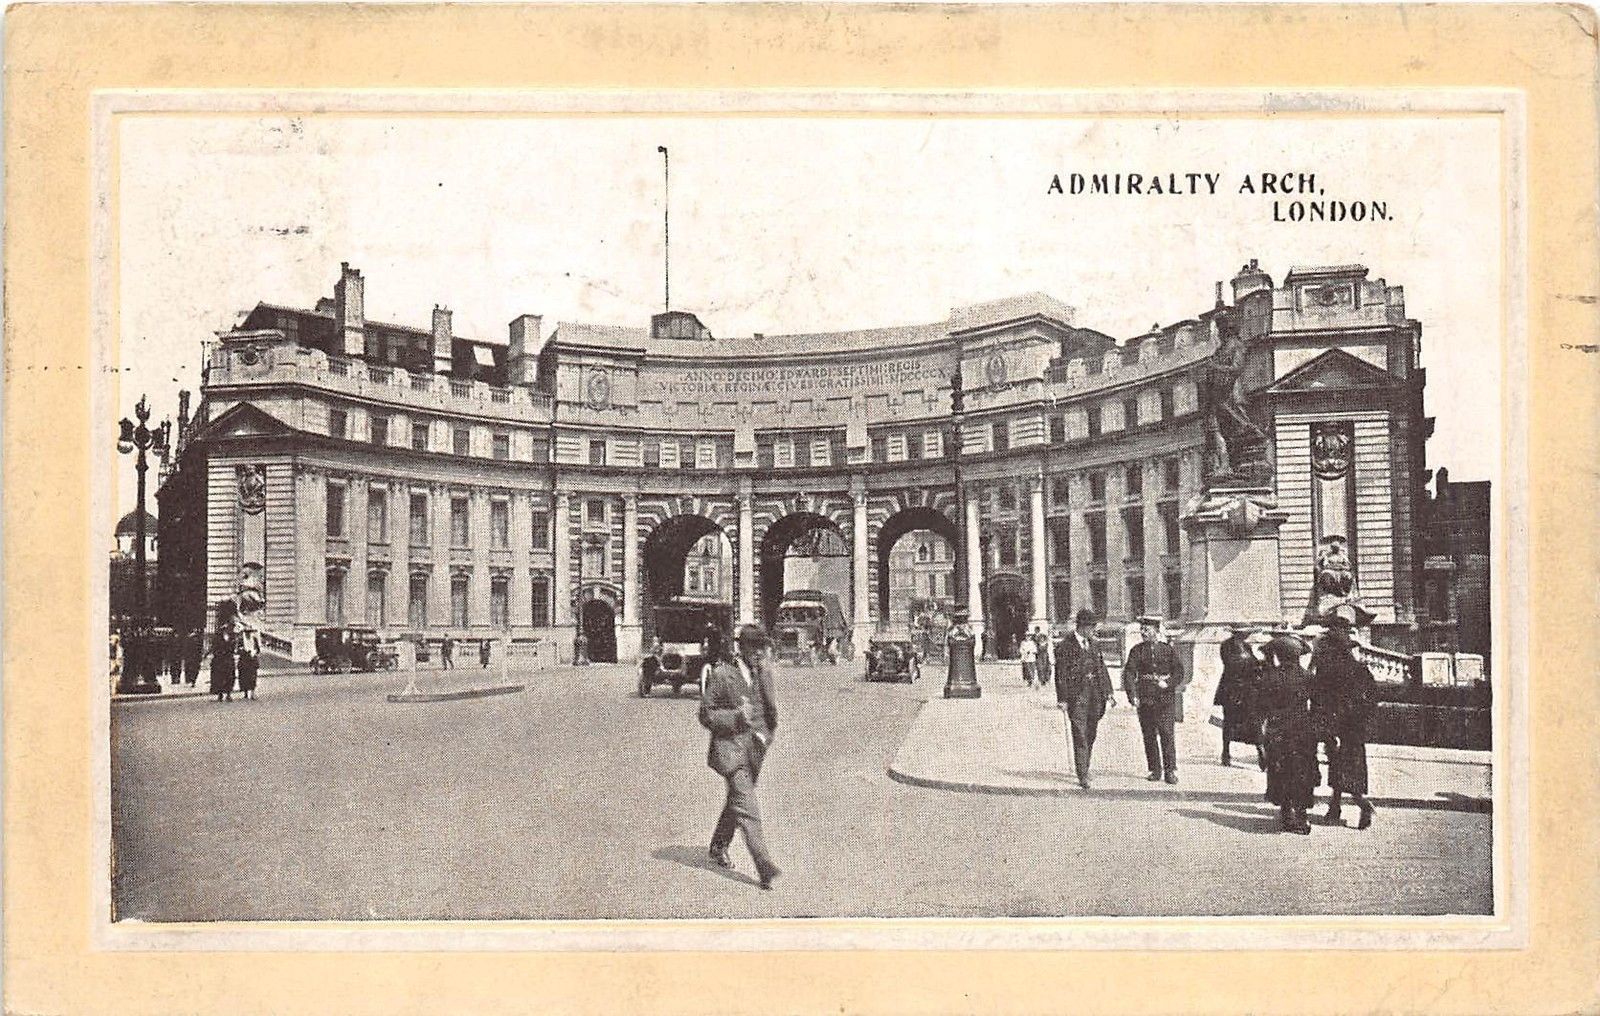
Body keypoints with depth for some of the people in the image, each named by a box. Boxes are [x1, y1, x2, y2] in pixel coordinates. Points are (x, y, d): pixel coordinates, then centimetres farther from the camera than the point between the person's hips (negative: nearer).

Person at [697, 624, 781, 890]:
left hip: (755, 748, 7)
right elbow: (706, 715, -7)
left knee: (736, 801, 20)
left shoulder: (764, 671, 6)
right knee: (746, 807, -13)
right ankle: (764, 865, -18)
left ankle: (718, 848, 39)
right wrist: (736, 717, -20)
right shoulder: (721, 675, -11)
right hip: (730, 747, -7)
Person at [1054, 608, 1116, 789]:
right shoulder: (1065, 646, -7)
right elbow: (1060, 674, -8)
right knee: (1080, 737, -7)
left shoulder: (1092, 645, 13)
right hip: (1076, 697, -6)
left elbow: (1101, 669, 17)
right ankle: (1083, 776, -7)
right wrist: (1062, 699, -12)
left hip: (1095, 695, 6)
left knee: (1090, 735, 11)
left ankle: (1084, 769, 24)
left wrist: (1108, 691, 10)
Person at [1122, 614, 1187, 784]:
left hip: (1165, 699, -2)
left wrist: (1167, 683, -16)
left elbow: (1179, 673, 2)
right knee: (1149, 736, 4)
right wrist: (1132, 695, -16)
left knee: (1167, 734, -9)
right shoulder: (1136, 651, 7)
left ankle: (1170, 771, -4)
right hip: (1145, 700, 2)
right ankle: (1155, 770, 13)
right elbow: (1128, 673, -3)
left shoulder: (1168, 650, 6)